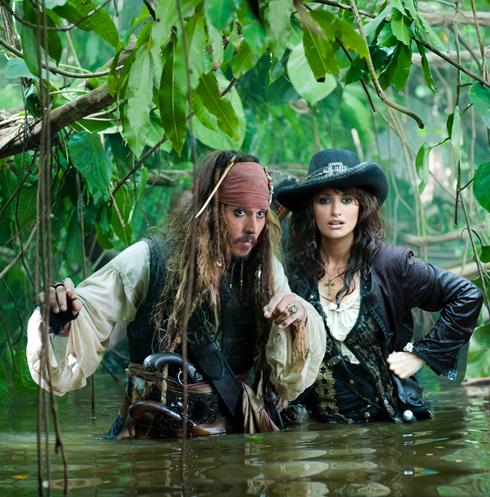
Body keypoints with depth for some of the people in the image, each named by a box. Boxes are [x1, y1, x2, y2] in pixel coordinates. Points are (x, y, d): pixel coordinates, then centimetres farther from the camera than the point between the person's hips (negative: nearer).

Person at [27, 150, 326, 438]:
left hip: (238, 433, 0)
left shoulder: (266, 272, 6)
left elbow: (289, 379, 5)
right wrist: (61, 315, -26)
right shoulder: (150, 262, -3)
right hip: (153, 435, 0)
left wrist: (298, 321, -13)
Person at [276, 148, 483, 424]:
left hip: (388, 420, 0)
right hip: (319, 427, 0)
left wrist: (421, 354, -1)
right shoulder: (292, 272, 0)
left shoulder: (389, 264, -4)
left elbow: (468, 296, 1)